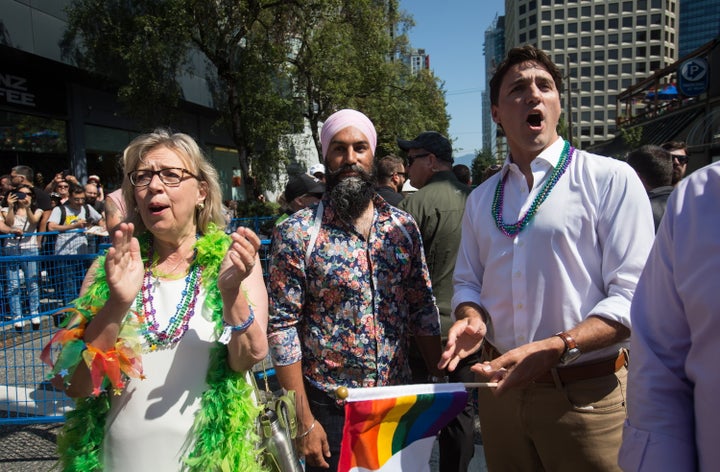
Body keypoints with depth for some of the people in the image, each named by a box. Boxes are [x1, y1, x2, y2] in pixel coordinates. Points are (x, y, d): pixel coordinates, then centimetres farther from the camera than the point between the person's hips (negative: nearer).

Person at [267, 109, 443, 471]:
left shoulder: (403, 226, 0)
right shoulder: (295, 233, -12)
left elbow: (423, 310, 7)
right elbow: (282, 328, -12)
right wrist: (304, 421, -12)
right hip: (329, 410, -3)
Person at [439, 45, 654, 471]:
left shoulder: (611, 179, -6)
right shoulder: (481, 199, 9)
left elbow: (631, 296, -13)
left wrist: (555, 348, -25)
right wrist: (472, 318, -6)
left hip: (587, 394, -4)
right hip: (502, 386, 5)